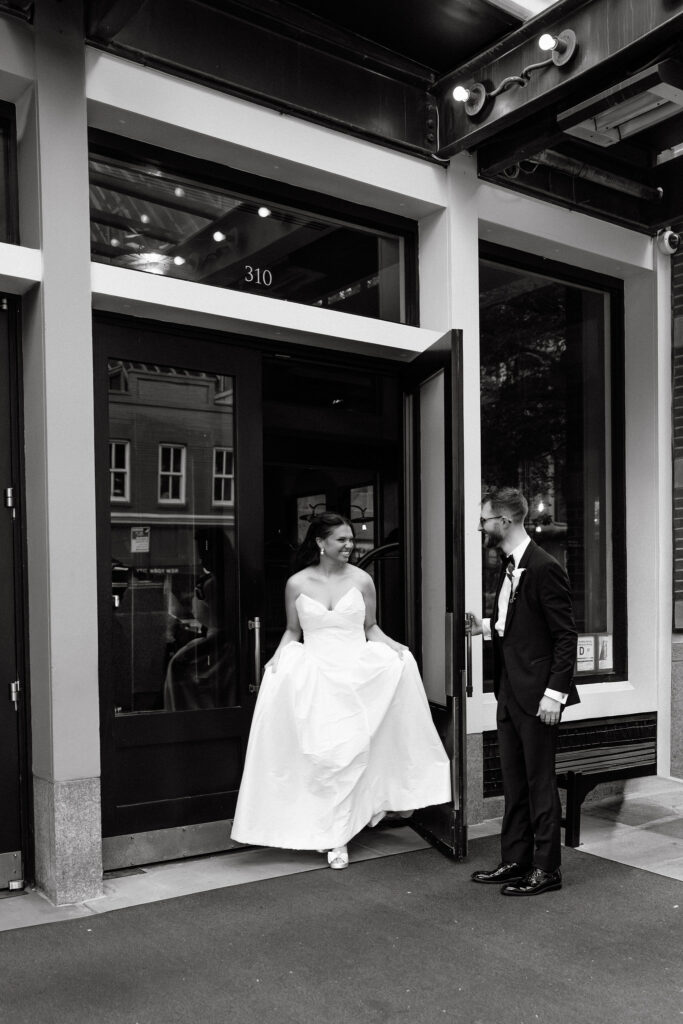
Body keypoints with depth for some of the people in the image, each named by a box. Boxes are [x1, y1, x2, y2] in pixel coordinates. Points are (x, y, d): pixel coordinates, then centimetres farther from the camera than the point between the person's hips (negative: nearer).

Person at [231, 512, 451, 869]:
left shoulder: (361, 580, 2)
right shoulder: (297, 584, 2)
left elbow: (370, 628, 11)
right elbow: (292, 632, 12)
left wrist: (392, 647, -6)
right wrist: (279, 657, -5)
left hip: (356, 674, 0)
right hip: (314, 676, 0)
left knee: (350, 751, -3)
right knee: (321, 753, -3)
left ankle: (338, 835, 17)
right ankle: (332, 836, 14)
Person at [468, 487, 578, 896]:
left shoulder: (545, 568, -17)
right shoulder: (509, 567, 11)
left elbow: (566, 636, -17)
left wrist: (554, 693, -19)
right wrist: (486, 625, 1)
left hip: (537, 694, -9)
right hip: (510, 692, 9)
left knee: (540, 783, 4)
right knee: (514, 782, 16)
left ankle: (547, 869, 17)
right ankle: (516, 862, 28)